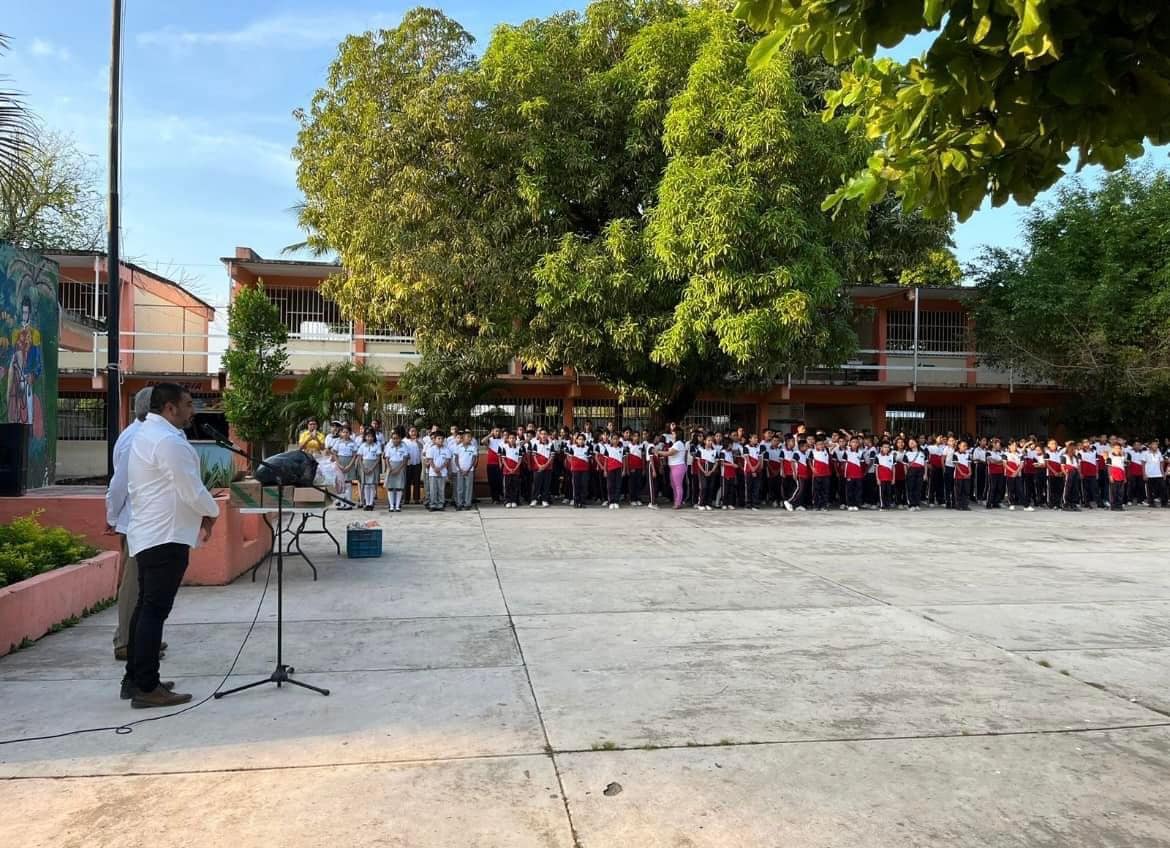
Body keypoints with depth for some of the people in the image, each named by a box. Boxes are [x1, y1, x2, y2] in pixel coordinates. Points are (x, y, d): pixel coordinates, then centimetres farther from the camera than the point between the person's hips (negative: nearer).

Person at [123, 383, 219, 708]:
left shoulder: (145, 434, 16)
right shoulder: (169, 440, -18)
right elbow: (192, 490, -19)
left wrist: (200, 511, 12)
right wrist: (211, 513, 0)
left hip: (148, 534, 11)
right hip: (166, 537, -11)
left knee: (146, 607, 15)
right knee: (156, 610, -7)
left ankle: (135, 679, 23)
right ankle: (146, 688, -3)